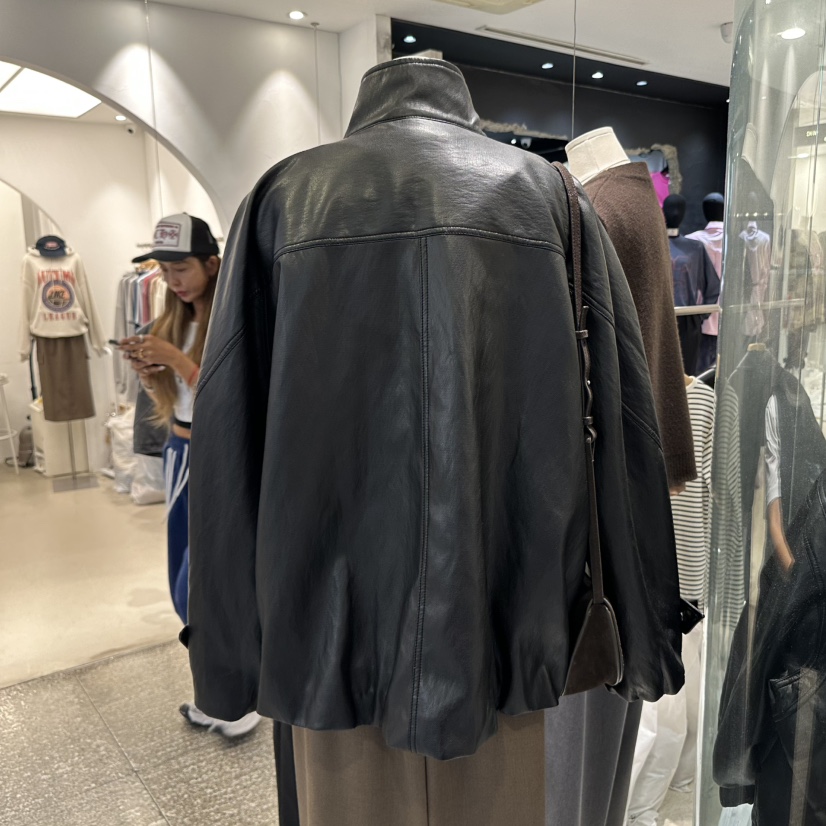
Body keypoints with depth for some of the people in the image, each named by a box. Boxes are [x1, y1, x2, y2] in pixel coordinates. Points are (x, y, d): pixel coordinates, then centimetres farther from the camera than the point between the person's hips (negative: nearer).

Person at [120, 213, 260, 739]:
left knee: (195, 592, -5)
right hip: (179, 455, 8)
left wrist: (176, 359, -22)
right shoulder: (174, 320, 8)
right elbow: (169, 397, 14)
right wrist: (147, 370, -6)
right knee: (185, 590, 14)